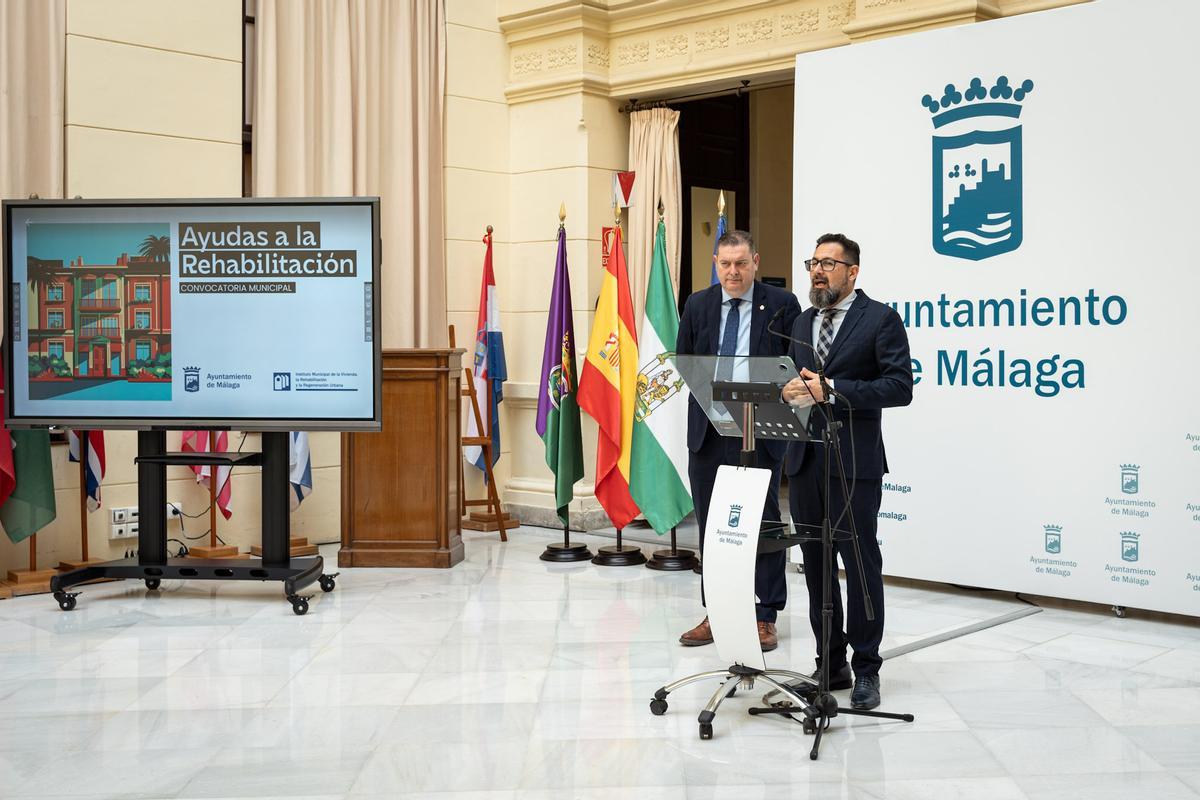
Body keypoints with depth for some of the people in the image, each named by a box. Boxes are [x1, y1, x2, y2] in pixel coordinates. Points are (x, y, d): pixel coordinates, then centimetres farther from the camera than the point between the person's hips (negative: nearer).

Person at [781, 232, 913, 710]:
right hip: (804, 460, 6)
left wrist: (833, 390, -19)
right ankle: (830, 664, 21)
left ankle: (866, 669, 8)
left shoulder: (880, 319, -3)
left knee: (861, 565, -2)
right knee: (816, 566, 10)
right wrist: (792, 392, -1)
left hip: (853, 462, -6)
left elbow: (900, 387, -12)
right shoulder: (802, 324, 18)